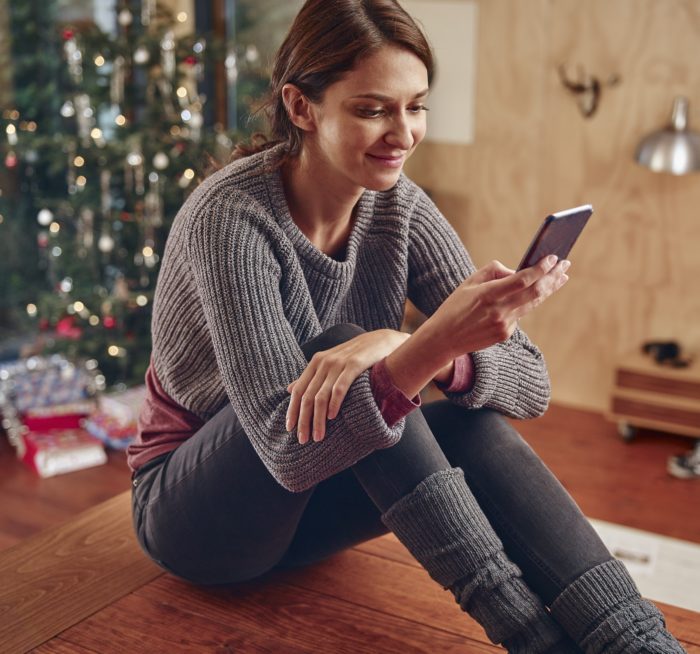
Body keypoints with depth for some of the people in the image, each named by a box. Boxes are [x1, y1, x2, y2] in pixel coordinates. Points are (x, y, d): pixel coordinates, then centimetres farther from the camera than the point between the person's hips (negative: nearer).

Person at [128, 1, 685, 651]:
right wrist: (432, 346, -48)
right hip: (194, 516, -4)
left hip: (305, 508, 5)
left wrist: (399, 347, -34)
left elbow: (531, 383, -15)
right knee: (339, 352, -32)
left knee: (473, 421, -24)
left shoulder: (398, 208, -9)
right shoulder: (231, 218, -26)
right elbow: (290, 453, -34)